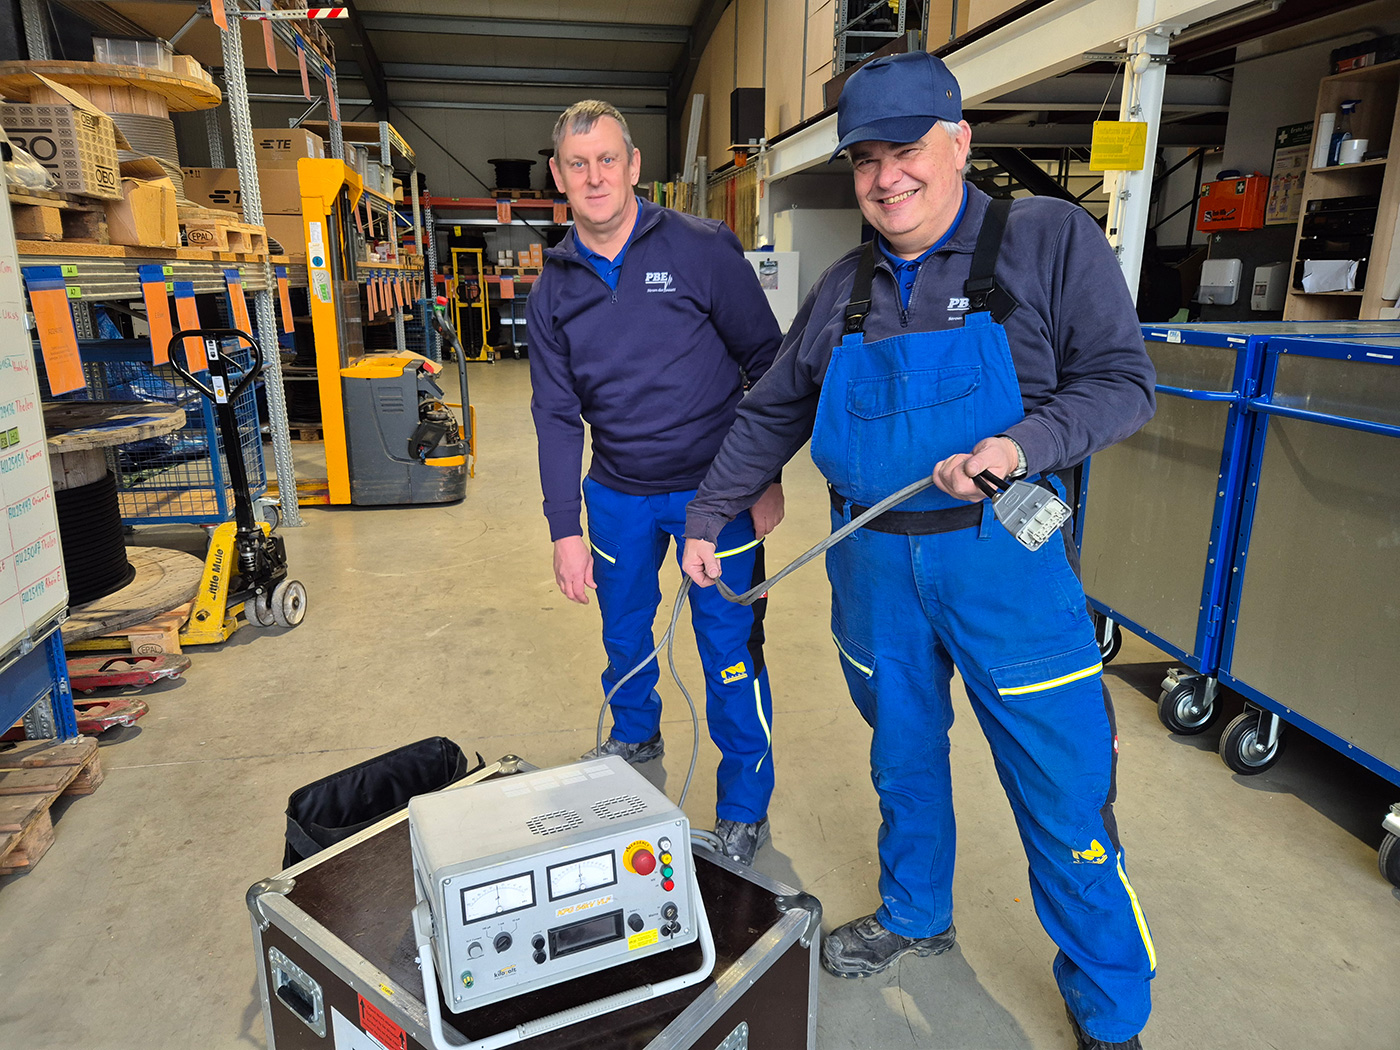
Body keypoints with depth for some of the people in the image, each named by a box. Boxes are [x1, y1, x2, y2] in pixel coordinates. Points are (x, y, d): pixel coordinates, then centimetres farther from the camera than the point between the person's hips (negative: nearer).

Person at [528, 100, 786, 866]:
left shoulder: (702, 249, -10)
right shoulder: (553, 289, 2)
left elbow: (769, 362, -5)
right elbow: (556, 415, 3)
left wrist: (766, 476, -7)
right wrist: (565, 528, -3)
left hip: (715, 487, -4)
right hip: (619, 493, 4)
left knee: (729, 648, 1)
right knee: (623, 633, 19)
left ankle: (744, 807, 19)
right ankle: (634, 736, 48)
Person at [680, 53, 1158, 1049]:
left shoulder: (1049, 239, -3)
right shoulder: (845, 287, 9)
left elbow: (1122, 381, -5)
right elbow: (771, 415, 14)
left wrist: (1022, 445, -23)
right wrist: (708, 518, 11)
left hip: (1006, 561, -4)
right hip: (875, 563, 4)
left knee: (1064, 788, 3)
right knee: (903, 757, 19)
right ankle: (915, 916, 44)